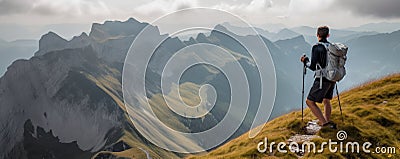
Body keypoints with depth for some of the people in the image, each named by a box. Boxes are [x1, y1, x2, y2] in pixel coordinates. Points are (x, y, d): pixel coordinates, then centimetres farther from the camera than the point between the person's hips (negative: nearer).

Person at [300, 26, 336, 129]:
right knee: (326, 100, 25)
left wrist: (305, 62, 4)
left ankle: (324, 122, -10)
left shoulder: (316, 47, -13)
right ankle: (328, 121, 29)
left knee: (310, 102, 0)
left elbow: (313, 67, -14)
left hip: (322, 79, -7)